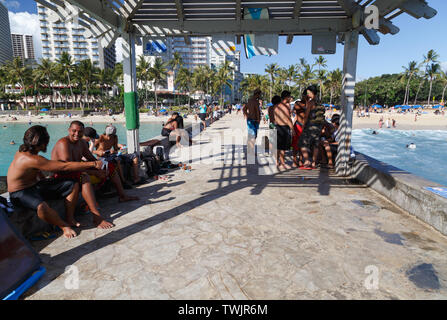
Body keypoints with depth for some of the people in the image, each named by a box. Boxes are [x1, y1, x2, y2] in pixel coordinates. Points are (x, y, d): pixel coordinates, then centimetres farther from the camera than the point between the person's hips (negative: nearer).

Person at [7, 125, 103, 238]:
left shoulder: (25, 151, 0)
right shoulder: (31, 159, -31)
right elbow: (65, 166, -33)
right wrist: (92, 164, -30)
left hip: (36, 185, 10)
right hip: (20, 193, -9)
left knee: (73, 185, -4)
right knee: (42, 206, -44)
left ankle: (70, 219, -1)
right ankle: (64, 226, -17)